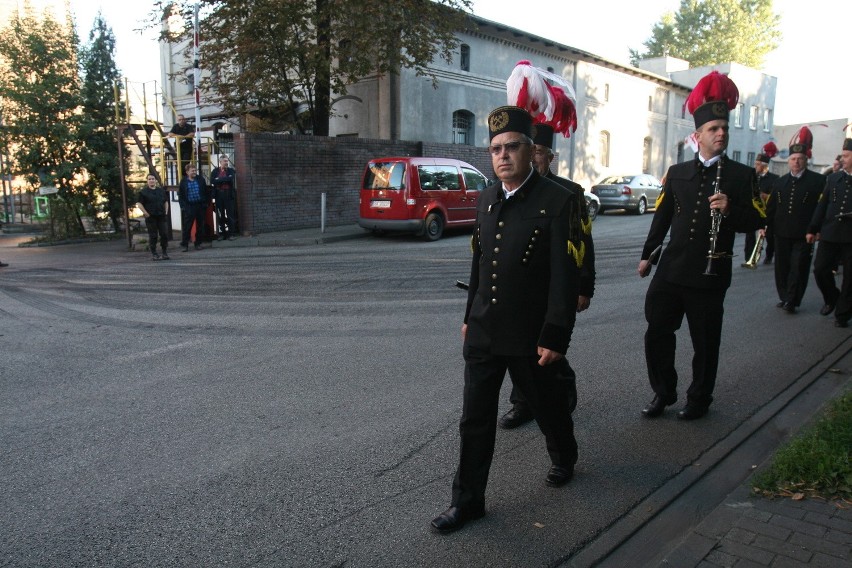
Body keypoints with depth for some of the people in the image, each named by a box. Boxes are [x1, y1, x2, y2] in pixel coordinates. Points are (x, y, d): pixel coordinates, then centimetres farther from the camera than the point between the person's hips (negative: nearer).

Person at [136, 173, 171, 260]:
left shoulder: (162, 190, 12)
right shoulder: (144, 192, -1)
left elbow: (166, 202, 21)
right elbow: (139, 203, -4)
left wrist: (166, 212, 11)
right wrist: (146, 213, -10)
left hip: (162, 216, 3)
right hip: (150, 217, -3)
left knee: (164, 234, 0)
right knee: (153, 236, -1)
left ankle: (165, 253, 10)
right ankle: (154, 254, 6)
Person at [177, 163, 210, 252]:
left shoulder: (201, 179, 6)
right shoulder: (183, 182, 4)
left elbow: (206, 192, 9)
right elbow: (180, 195, 5)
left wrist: (206, 203, 3)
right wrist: (183, 206, -4)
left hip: (200, 205, 2)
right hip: (189, 207, -2)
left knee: (200, 226, 6)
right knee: (186, 226, -4)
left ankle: (198, 244, 16)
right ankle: (184, 244, 2)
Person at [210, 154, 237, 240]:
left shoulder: (231, 170, 6)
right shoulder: (215, 171, 9)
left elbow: (231, 179, -13)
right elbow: (212, 181, -7)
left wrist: (219, 180, -8)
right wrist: (225, 179, -11)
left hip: (229, 195, -2)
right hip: (219, 195, 2)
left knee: (230, 214, -1)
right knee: (220, 215, 5)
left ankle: (231, 233, 4)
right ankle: (222, 233, 12)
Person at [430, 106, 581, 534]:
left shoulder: (557, 202, -13)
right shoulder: (486, 199, 6)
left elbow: (565, 276, -15)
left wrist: (554, 338, -17)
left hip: (531, 337, -4)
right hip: (483, 333, 5)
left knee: (548, 407, 19)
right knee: (475, 419, 7)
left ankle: (564, 459, 48)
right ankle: (468, 500, 21)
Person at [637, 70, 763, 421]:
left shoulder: (741, 175, 1)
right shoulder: (676, 173, 9)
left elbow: (755, 221, -3)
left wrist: (730, 209, -22)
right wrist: (648, 255, 14)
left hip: (710, 273, -3)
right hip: (671, 269, 3)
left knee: (705, 342, 8)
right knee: (657, 334, 6)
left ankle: (699, 399, 26)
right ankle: (663, 393, 24)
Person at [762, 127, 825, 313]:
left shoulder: (818, 181, -2)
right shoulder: (780, 182, 9)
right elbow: (771, 206, 11)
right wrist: (765, 225, 5)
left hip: (804, 234, -4)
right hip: (782, 233, 4)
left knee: (798, 268, -2)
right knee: (782, 267, 10)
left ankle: (792, 301, 3)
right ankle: (784, 297, 23)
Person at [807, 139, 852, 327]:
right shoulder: (834, 178, 8)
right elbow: (822, 205, 9)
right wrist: (813, 229, 8)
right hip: (830, 234, 3)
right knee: (820, 270, 1)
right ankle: (831, 299, 27)